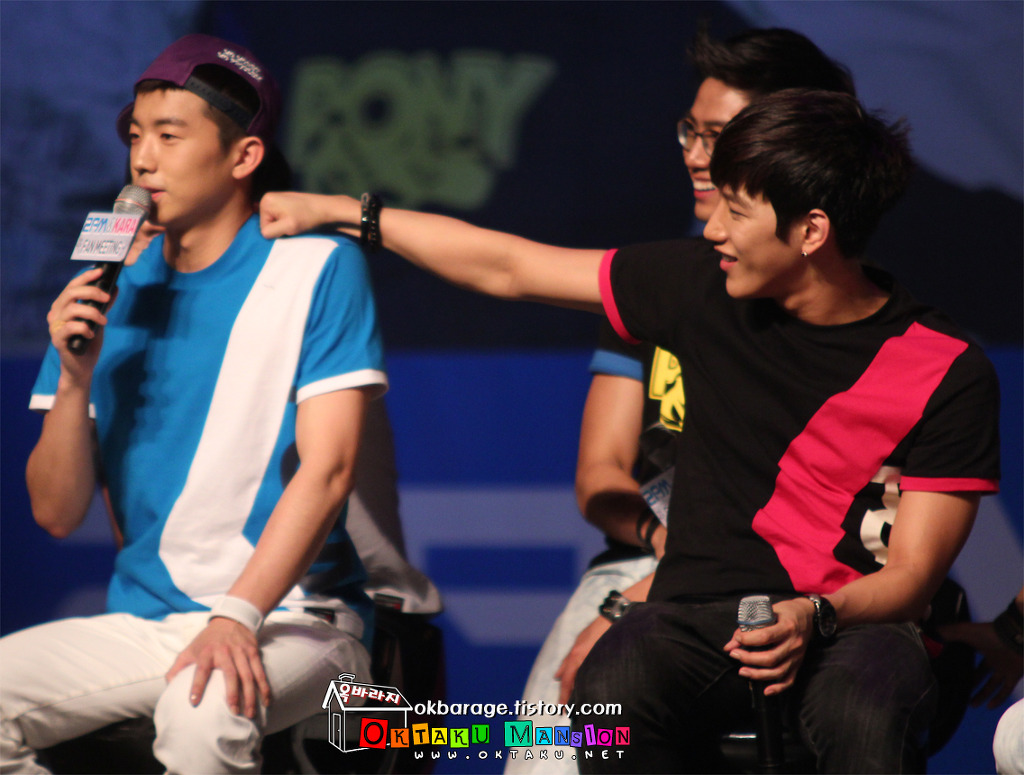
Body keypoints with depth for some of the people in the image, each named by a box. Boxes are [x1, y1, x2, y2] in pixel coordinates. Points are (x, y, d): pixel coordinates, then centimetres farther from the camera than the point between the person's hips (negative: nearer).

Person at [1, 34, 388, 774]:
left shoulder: (317, 268, -3)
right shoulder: (111, 289, 9)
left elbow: (327, 469, -13)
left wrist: (239, 616, -25)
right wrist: (74, 379, -10)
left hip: (291, 617, -5)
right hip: (142, 621, 5)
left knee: (203, 711, -37)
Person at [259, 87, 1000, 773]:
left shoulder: (950, 372, -5)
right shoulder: (704, 287, 5)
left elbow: (910, 576, -5)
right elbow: (508, 268, 15)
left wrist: (815, 619, -27)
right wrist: (336, 210, 17)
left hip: (852, 624, -3)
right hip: (697, 612, 3)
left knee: (863, 712, -41)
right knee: (615, 690, -34)